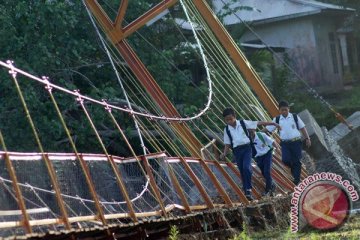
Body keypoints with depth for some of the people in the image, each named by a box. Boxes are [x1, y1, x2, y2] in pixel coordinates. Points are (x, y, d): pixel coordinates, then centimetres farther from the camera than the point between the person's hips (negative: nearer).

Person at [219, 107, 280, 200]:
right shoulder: (227, 130, 7)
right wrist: (224, 154, -8)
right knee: (242, 172, 5)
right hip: (237, 150, 3)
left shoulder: (243, 123, 1)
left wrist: (272, 123, -1)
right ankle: (247, 192, 12)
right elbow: (227, 144, 9)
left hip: (246, 148, -3)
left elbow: (258, 123, 1)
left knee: (246, 167, -22)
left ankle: (248, 190, -16)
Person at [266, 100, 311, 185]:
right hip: (285, 143, 1)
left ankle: (297, 179, 7)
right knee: (286, 160, -14)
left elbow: (302, 128, 8)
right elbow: (268, 129, 6)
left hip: (296, 142, -1)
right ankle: (293, 168, 18)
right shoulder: (277, 119, 6)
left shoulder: (295, 117, 4)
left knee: (296, 161, -2)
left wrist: (307, 138, 1)